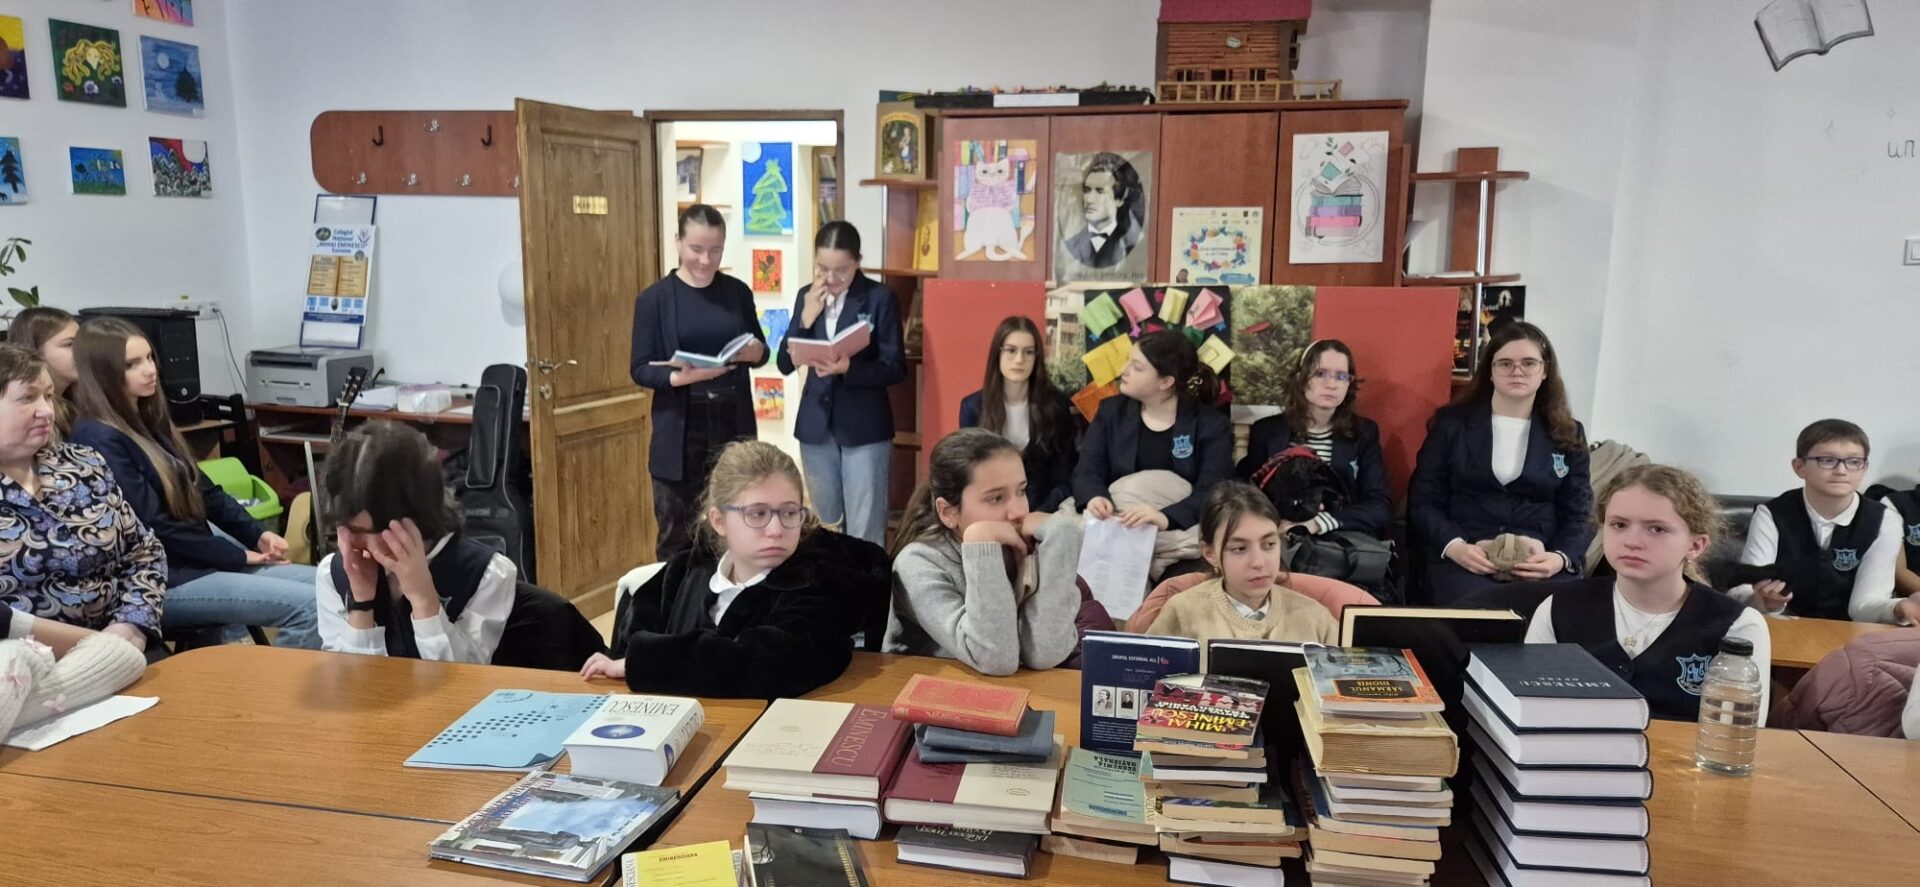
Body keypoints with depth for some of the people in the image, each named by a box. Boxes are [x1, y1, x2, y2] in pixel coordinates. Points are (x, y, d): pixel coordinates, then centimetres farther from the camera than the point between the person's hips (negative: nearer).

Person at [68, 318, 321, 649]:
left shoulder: (149, 420, 14)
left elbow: (203, 491, 15)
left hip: (198, 560, 9)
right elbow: (156, 528, -18)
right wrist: (240, 556, -13)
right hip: (159, 581, -9)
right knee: (310, 606, -22)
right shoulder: (99, 440, -15)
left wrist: (258, 535, 1)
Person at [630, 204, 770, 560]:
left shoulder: (738, 292, 5)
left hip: (733, 426, 3)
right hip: (680, 434, -3)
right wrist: (680, 377, -25)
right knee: (678, 537, 6)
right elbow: (641, 370, -5)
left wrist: (756, 352, -10)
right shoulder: (654, 299, -4)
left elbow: (761, 352, 13)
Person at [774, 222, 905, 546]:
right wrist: (806, 318, -11)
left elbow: (896, 368, -9)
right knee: (824, 525, 14)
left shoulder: (881, 298, -7)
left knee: (865, 531, -2)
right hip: (816, 425, 4)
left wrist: (849, 368, -25)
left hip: (864, 428, -4)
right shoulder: (807, 296, 6)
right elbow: (785, 364, 3)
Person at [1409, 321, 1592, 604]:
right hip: (1464, 558, -2)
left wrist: (1561, 558, -11)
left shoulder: (1569, 434, 15)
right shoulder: (1451, 423, 9)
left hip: (1540, 561, 2)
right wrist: (1454, 547, -13)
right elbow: (1423, 500, 6)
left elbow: (1578, 514, 11)